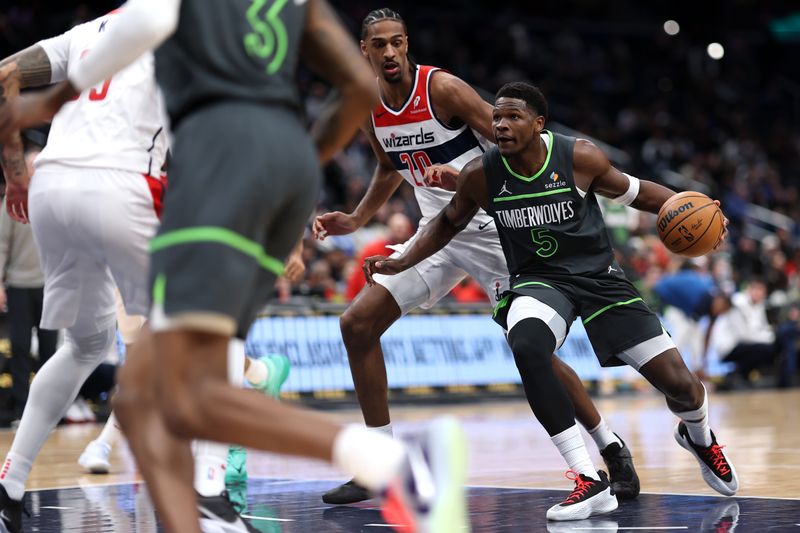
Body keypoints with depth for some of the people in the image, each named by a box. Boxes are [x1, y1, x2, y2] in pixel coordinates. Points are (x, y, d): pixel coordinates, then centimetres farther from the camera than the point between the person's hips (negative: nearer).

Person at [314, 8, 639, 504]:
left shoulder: (443, 88, -17)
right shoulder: (368, 107, 3)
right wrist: (355, 220, 12)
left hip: (490, 226, -6)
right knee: (357, 324, -3)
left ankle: (614, 451, 8)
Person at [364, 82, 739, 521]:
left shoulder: (579, 157, -15)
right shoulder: (480, 174, -11)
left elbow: (631, 192, 2)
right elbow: (449, 223, 9)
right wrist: (401, 263, -1)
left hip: (598, 275, 0)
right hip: (537, 281, 0)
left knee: (680, 385, -4)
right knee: (527, 347, -37)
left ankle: (697, 436, 38)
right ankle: (589, 482, -30)